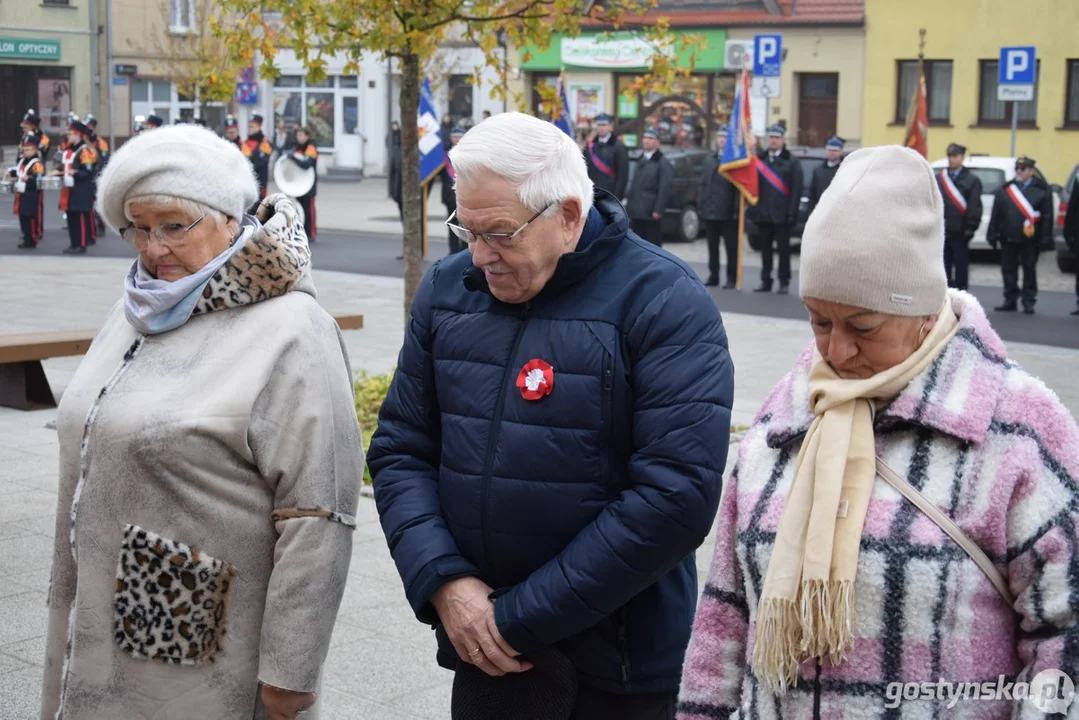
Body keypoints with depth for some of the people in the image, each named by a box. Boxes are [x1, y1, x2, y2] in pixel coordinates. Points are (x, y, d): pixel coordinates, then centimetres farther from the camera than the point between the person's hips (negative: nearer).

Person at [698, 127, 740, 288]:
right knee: (712, 246, 11)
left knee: (731, 247, 0)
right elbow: (703, 184, 15)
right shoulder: (709, 160, 15)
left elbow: (740, 188, -10)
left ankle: (732, 279, 4)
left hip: (728, 213, -6)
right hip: (710, 212, 6)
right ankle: (713, 276, 19)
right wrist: (700, 206, 7)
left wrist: (737, 210, -16)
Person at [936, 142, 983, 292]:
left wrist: (970, 229, -12)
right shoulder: (938, 179, 11)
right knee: (943, 267, 8)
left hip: (959, 232, -3)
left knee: (961, 268, 4)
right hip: (941, 232, 4)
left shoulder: (972, 180, 0)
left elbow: (974, 207, -6)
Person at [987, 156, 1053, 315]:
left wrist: (1044, 236, -11)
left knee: (1029, 270, 5)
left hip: (1030, 239, -3)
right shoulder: (1005, 189, 8)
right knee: (1008, 270, 7)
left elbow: (1047, 216, -4)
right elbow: (996, 214, 5)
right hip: (1008, 238, 3)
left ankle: (1029, 302, 12)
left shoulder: (1042, 190, 0)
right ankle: (1010, 301, 15)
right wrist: (993, 235, -1)